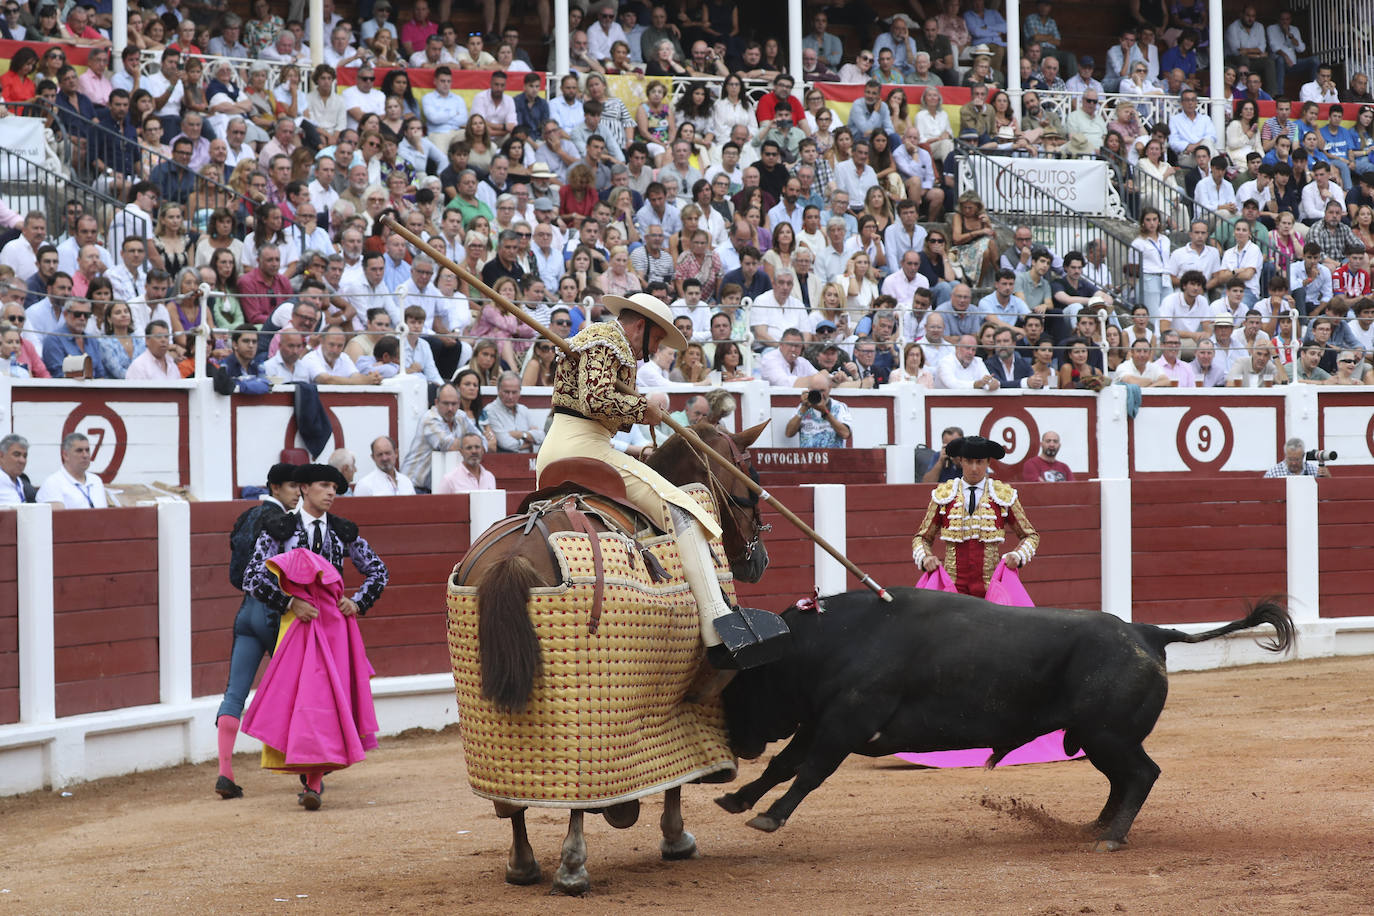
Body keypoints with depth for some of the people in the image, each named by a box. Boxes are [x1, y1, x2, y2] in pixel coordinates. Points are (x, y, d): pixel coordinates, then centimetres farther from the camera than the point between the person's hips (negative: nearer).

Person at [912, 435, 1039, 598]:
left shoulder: (1004, 495, 9)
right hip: (953, 584, 0)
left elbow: (1030, 536, 16)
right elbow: (922, 537, 16)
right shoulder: (944, 495, 9)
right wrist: (925, 558, -5)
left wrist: (1018, 556, -5)